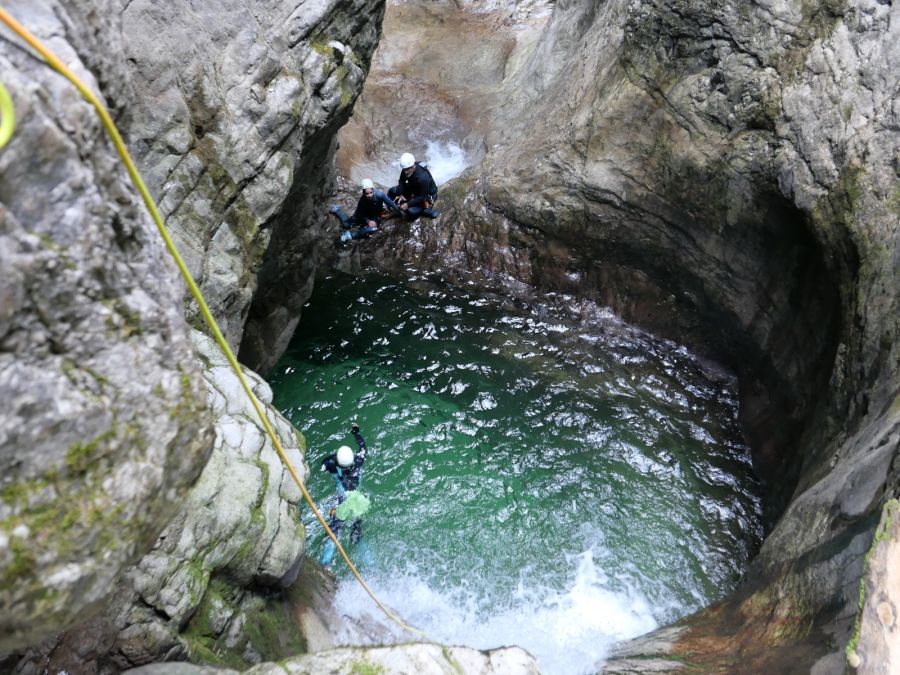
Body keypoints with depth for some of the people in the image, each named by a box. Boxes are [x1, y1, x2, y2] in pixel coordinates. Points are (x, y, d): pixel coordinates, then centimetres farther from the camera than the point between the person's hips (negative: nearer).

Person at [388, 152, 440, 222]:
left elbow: (422, 197, -31)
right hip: (413, 188, 7)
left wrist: (408, 204, -31)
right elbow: (401, 181, -2)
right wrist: (401, 194, -17)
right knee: (392, 191, -4)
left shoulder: (423, 177, -39)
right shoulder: (406, 169, -20)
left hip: (427, 195, -7)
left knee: (411, 212, -28)